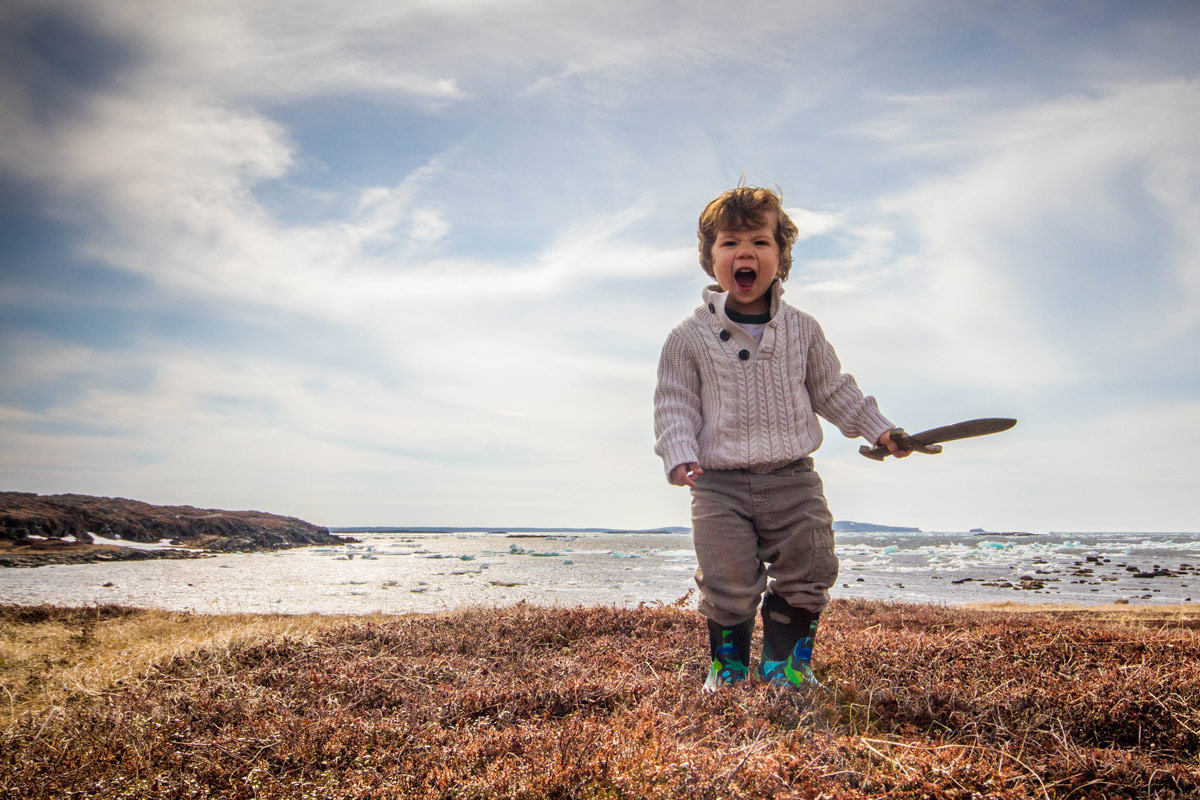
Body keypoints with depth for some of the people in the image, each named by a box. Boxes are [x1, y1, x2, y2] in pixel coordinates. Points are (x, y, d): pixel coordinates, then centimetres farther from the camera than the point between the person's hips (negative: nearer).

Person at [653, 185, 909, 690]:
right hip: (719, 484, -2)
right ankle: (727, 668, 21)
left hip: (793, 480, 3)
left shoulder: (803, 330, 7)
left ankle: (785, 664, 24)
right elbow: (674, 405, -1)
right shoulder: (689, 338, -1)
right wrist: (680, 458, -15)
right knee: (728, 587, -2)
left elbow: (832, 390, 18)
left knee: (806, 578, 5)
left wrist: (878, 429, 15)